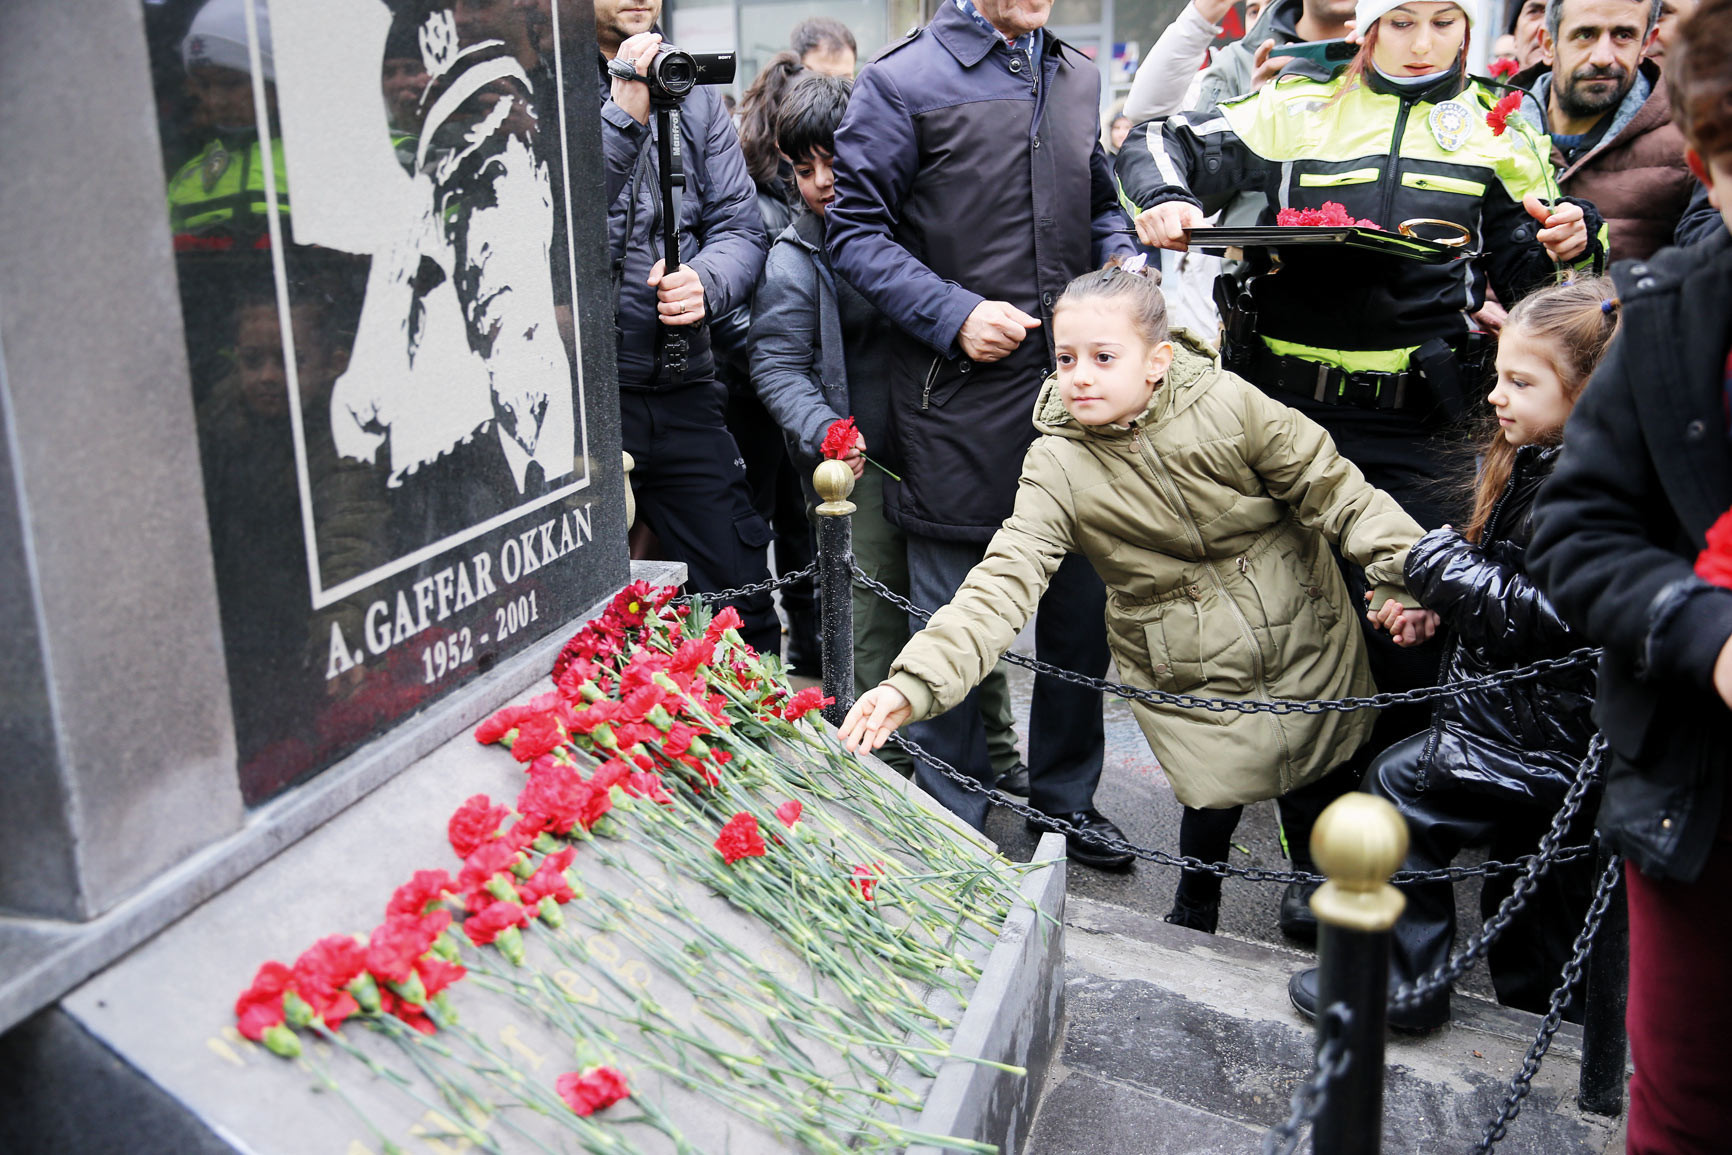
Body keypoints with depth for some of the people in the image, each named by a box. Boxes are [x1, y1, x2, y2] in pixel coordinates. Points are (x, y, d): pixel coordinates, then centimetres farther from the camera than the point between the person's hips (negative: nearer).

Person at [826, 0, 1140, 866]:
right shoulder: (903, 81, -4)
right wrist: (954, 314, -17)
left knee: (1081, 605, 14)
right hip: (958, 399, -5)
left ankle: (1066, 794, 33)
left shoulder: (1077, 77, 15)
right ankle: (952, 823, 22)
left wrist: (1122, 260, 2)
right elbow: (856, 230, -6)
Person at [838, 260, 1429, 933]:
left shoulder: (1226, 403, -16)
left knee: (1321, 798, 13)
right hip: (1191, 680, -1)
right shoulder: (1057, 466, -17)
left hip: (1304, 644, 1)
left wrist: (1405, 568, -20)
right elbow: (1004, 581, -26)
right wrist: (914, 683, -39)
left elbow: (1331, 489, -8)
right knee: (1215, 796, 3)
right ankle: (1194, 911, 38)